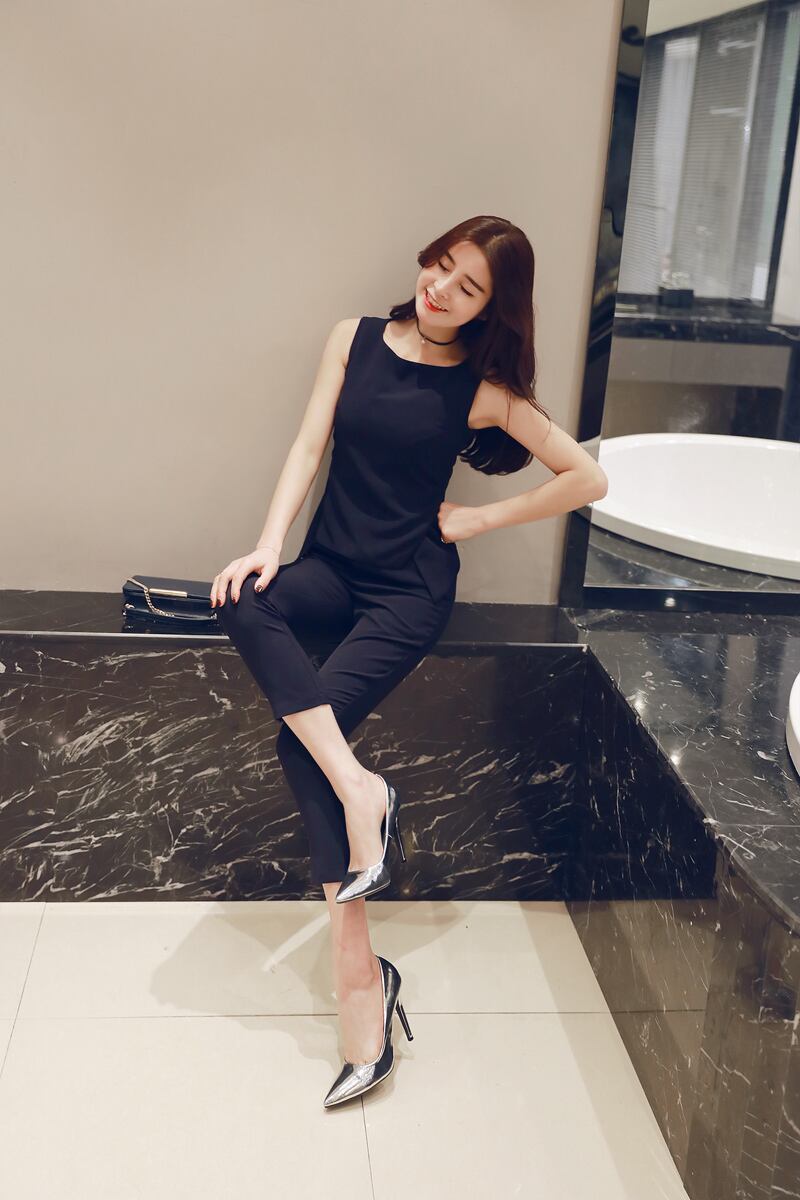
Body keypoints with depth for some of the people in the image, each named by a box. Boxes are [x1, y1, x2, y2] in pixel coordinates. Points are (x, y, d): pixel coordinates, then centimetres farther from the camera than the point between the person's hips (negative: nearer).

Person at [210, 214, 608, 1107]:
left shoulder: (484, 388, -3)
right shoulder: (354, 339, 6)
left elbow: (588, 478, -1)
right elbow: (309, 446, 1)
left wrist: (479, 519, -3)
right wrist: (268, 545, -12)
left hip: (411, 586, -4)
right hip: (330, 566, 4)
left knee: (301, 740, -21)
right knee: (241, 602, -30)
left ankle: (357, 966, -17)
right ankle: (358, 787, -31)